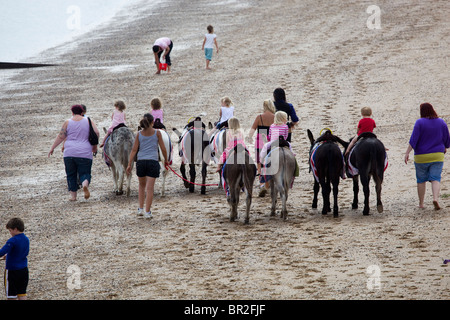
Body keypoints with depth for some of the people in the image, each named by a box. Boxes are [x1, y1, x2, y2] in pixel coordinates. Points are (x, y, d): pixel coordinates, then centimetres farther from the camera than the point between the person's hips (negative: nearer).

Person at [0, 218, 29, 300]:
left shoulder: (12, 241, -20)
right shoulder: (26, 239, 4)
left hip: (12, 270, -7)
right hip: (24, 270, 7)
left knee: (11, 295, 3)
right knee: (22, 293, 12)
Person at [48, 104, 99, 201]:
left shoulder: (67, 123, 3)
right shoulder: (88, 121, 4)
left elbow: (61, 136, 3)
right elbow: (96, 133, -4)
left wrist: (52, 148, 11)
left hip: (69, 153, 0)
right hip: (85, 153, 0)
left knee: (71, 175, 11)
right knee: (84, 173, 3)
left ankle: (73, 196, 8)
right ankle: (85, 185, -30)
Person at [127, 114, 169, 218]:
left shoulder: (139, 134, 5)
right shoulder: (157, 133, 0)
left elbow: (134, 150, 2)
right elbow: (163, 149, 3)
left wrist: (129, 164, 2)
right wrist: (166, 160, 19)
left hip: (141, 162, 2)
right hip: (153, 162, -2)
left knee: (142, 186, 21)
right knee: (150, 188, -1)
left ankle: (140, 209, 18)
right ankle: (147, 212, -3)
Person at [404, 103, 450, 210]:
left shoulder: (420, 122, -9)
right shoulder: (441, 122, 2)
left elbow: (413, 139, -15)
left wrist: (407, 153, -14)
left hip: (421, 157, -2)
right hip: (437, 156, 2)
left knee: (421, 180, 11)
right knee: (435, 179, 0)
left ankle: (421, 203, 16)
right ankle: (436, 198, -23)